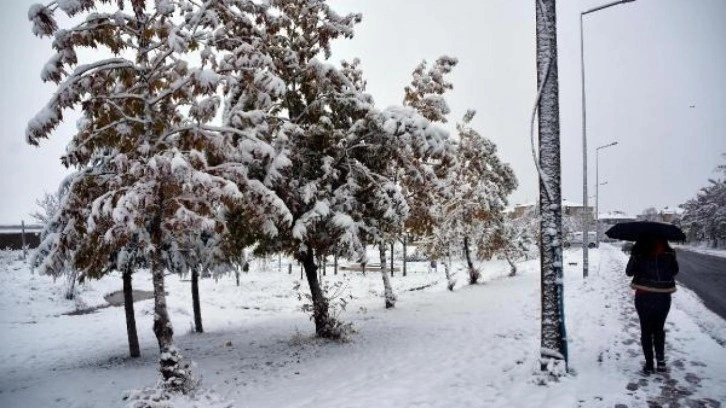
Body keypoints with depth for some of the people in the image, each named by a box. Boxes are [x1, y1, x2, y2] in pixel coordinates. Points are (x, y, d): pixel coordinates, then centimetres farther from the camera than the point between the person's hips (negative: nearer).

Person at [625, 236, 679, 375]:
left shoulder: (639, 251, -11)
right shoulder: (669, 252, -5)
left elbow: (629, 272, -2)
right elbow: (675, 271, 9)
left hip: (644, 297, -2)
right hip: (663, 297, 2)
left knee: (646, 331, 10)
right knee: (659, 329, 20)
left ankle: (649, 365, 12)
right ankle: (660, 359, 12)